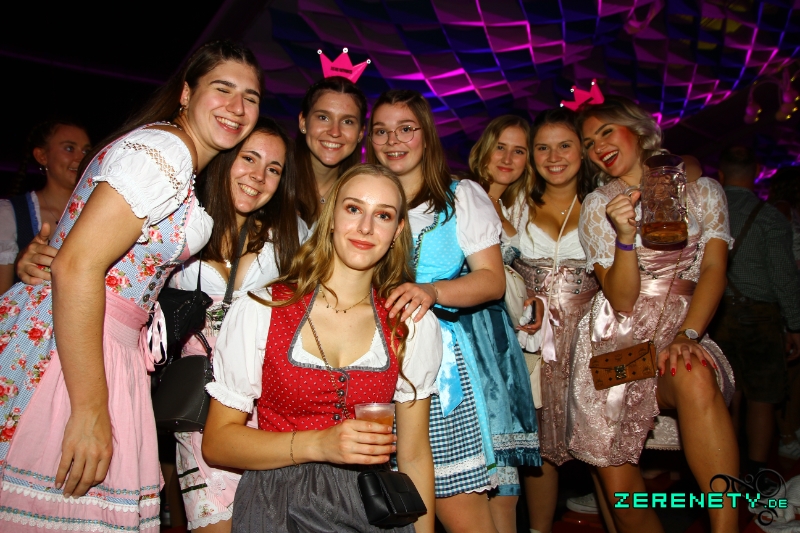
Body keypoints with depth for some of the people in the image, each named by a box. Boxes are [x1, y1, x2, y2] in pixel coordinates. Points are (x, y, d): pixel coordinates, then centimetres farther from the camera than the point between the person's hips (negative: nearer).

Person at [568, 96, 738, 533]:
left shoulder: (701, 190, 10)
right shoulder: (597, 205, 4)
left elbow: (714, 268, -3)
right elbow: (621, 300, -5)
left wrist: (687, 334, -19)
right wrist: (625, 235, -21)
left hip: (681, 335, 1)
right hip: (615, 344, 0)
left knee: (696, 380, -36)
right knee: (620, 490, -4)